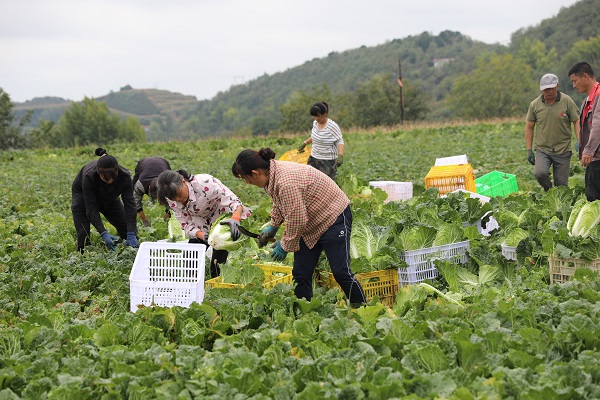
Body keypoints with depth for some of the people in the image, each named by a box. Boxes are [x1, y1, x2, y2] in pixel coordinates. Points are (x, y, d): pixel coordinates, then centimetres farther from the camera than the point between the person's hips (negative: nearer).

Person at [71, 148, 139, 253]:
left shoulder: (124, 176, -34)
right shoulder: (89, 176, -41)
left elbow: (129, 205, -33)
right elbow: (91, 210, -36)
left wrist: (131, 235, -42)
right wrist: (103, 234, -46)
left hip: (109, 199, 3)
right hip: (82, 195, -3)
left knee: (127, 230, 0)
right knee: (83, 236, -17)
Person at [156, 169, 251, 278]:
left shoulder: (205, 183, -34)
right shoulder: (172, 201, -17)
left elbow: (234, 202, -34)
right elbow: (187, 224, -12)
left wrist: (235, 219, -55)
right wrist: (202, 235, -33)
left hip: (225, 220, -5)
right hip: (201, 227, 5)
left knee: (217, 265, -13)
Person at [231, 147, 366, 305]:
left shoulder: (286, 182, -34)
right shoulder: (272, 175, -3)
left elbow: (296, 221, -28)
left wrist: (285, 245, -14)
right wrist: (273, 226, 10)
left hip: (333, 217, -10)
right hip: (311, 224, 10)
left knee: (341, 272, -9)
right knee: (300, 274, 4)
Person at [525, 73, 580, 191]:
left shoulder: (567, 101, -3)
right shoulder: (535, 105, 2)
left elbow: (576, 122, 1)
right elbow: (529, 127, 9)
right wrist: (529, 150, 5)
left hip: (563, 150, -1)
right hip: (542, 149, 1)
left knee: (561, 185, 1)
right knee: (540, 173, -23)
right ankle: (548, 192, 6)